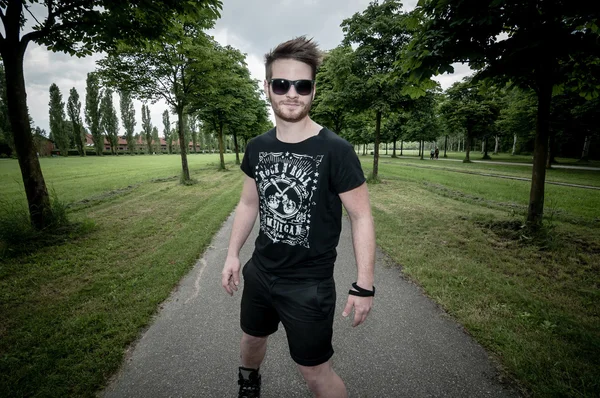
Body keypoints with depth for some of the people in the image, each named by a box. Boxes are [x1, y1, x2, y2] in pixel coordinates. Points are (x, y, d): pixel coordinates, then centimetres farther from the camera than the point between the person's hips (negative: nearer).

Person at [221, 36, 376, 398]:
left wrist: (364, 285, -13)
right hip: (259, 273, 6)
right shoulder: (257, 148, -2)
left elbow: (362, 217, -14)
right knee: (252, 338, 29)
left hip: (310, 285, -5)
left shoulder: (336, 151, -18)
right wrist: (233, 254, 7)